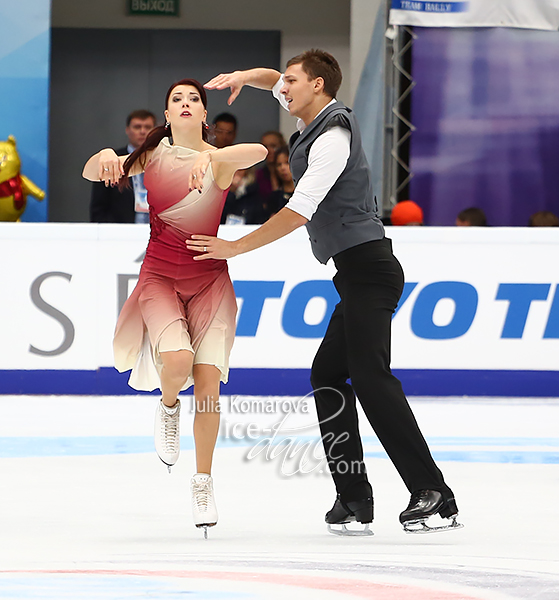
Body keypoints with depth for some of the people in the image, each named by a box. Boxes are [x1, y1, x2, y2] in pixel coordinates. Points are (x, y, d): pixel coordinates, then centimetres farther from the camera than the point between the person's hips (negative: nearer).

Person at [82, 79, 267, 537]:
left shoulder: (219, 160, -6)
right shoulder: (151, 155, 2)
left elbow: (258, 152, -27)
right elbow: (90, 173, 4)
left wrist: (210, 156, -44)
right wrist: (106, 156, -19)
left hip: (209, 278, 0)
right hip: (159, 277, 0)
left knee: (207, 379, -11)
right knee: (177, 358, -27)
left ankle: (203, 481, 3)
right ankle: (168, 405, 8)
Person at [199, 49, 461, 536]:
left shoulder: (333, 137, -13)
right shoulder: (318, 119, 16)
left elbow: (300, 211, -19)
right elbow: (278, 83, 34)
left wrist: (235, 248, -14)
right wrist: (245, 77, 12)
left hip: (368, 270, -11)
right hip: (360, 276, 11)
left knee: (370, 374, -19)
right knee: (327, 374, 10)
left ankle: (433, 494, -26)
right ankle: (355, 498, 6)